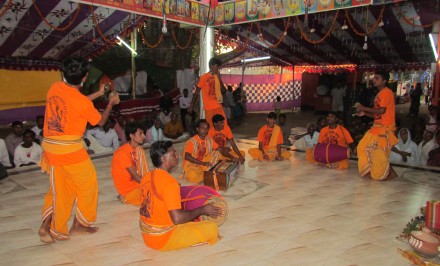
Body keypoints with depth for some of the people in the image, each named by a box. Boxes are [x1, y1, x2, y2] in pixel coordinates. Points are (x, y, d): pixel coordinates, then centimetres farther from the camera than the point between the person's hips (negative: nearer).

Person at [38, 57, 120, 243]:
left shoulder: (54, 88, 1)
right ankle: (79, 225, 23)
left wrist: (98, 94, 23)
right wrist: (111, 103, 15)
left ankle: (46, 226, 14)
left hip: (50, 147, 6)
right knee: (87, 185, 13)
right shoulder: (84, 102, -16)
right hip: (71, 150, -6)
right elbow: (101, 122, 1)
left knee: (59, 188, 18)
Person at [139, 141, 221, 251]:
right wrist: (202, 210, -14)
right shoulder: (169, 182, -24)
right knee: (212, 228, -7)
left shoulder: (146, 177, 2)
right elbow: (177, 219, -27)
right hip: (163, 239, -8)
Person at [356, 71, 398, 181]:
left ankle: (391, 173, 8)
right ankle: (372, 170, 19)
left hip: (385, 127, -9)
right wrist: (364, 113, 5)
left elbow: (381, 111, -22)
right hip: (378, 126, 9)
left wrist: (364, 108, -15)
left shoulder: (386, 92, -11)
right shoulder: (380, 94, 17)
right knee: (364, 147, 10)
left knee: (379, 152, -7)